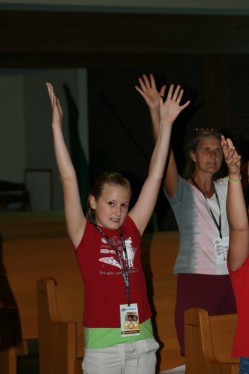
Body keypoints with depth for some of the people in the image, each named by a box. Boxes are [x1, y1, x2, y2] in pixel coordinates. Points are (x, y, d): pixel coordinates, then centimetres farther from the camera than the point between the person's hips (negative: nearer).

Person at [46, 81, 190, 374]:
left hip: (142, 341, 4)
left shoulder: (132, 230, 7)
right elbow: (69, 181, -9)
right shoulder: (84, 235, -2)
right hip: (102, 345, -4)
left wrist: (165, 123, 4)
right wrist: (56, 125, -14)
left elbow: (155, 177, 6)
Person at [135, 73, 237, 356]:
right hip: (195, 282, -4)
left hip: (230, 282, 5)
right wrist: (156, 112, -28)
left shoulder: (227, 188, 15)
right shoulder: (182, 191, 1)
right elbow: (164, 157, -15)